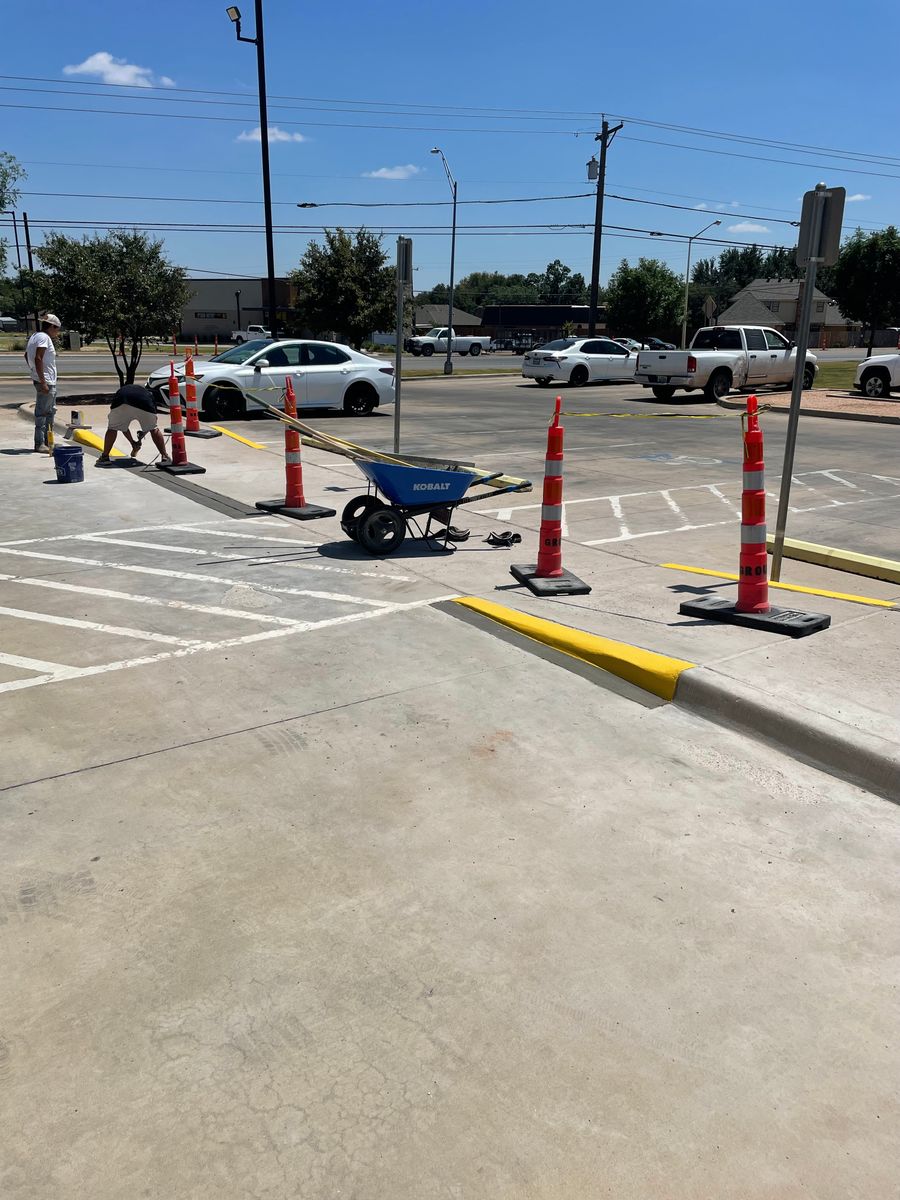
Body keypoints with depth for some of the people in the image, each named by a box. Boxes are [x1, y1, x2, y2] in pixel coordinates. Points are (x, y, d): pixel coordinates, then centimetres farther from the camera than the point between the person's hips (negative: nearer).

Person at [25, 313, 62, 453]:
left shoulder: (34, 336, 16)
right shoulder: (44, 337, -13)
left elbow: (27, 355, 25)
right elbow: (38, 359, -23)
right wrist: (43, 382, -24)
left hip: (49, 382, 10)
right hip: (46, 381, -10)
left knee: (50, 411, 19)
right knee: (42, 413, -6)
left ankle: (46, 442, 28)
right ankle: (39, 444, -3)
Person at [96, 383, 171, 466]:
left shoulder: (121, 390, 43)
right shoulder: (149, 393, 41)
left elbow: (122, 424, 45)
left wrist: (132, 442, 55)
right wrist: (140, 438, 56)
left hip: (121, 403, 1)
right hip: (144, 404, -1)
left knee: (112, 428, 25)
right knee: (154, 429, 25)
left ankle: (104, 457, 20)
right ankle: (165, 457, 22)